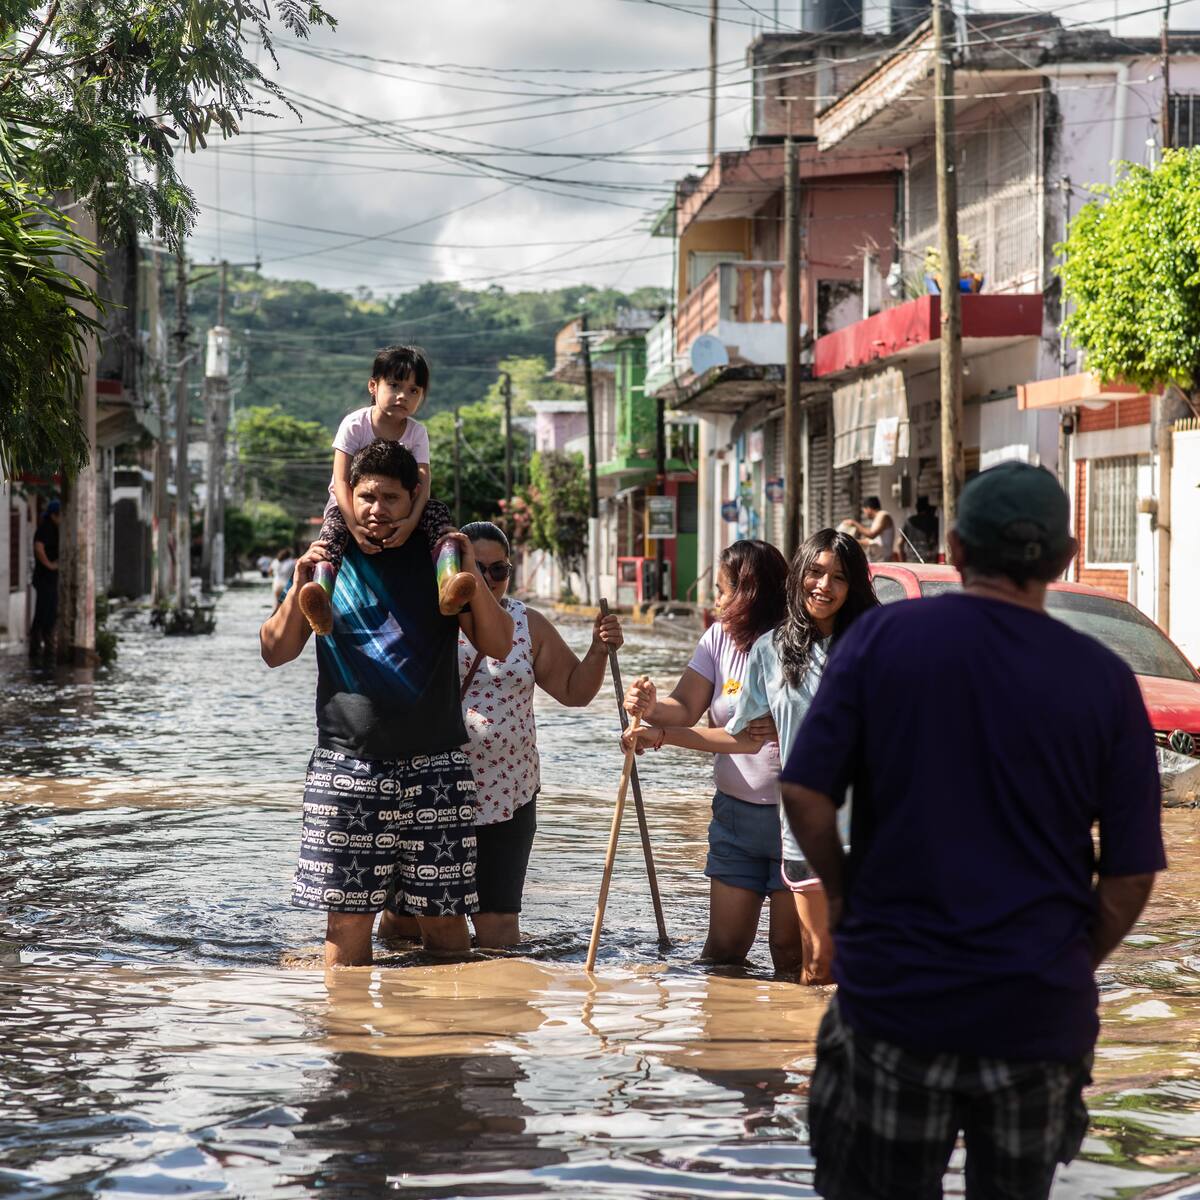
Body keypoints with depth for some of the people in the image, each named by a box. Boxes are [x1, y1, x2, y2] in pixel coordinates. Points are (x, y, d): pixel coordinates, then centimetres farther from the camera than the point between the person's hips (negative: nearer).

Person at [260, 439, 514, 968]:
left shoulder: (437, 561, 9)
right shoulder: (329, 561, 9)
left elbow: (499, 645, 3)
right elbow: (275, 652, 6)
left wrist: (470, 573, -11)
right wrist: (299, 588, -10)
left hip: (435, 766, 0)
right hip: (348, 763, 0)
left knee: (444, 916, 1)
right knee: (348, 918, -2)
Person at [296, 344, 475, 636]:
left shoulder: (417, 432, -5)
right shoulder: (355, 424, -13)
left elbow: (423, 481, -17)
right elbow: (341, 480, -20)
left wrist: (412, 521, -38)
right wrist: (354, 526, -35)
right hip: (352, 504, -3)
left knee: (437, 511, -25)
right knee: (333, 525, -36)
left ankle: (448, 582, -51)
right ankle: (321, 598, -64)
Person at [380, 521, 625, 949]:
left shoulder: (528, 625, 7)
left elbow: (574, 690, 12)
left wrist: (599, 650, -6)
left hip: (505, 798, 1)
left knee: (497, 931, 1)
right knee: (398, 925, 4)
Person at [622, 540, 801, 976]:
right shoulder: (719, 639, 4)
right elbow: (685, 709, -4)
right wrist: (652, 709, -24)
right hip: (734, 812, 5)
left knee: (790, 949, 3)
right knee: (723, 946, 7)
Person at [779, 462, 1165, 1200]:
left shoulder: (883, 637, -6)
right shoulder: (1105, 680, -4)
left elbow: (805, 795, -8)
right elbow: (1132, 874, -2)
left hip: (894, 990, -1)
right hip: (1039, 1008, 1)